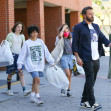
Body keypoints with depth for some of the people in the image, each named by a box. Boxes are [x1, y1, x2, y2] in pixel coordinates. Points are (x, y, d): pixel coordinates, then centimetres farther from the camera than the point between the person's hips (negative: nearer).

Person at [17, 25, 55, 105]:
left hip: (39, 65, 4)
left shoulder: (40, 41, 7)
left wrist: (51, 62, 9)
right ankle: (37, 97, -15)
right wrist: (19, 65, -1)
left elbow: (46, 52, 10)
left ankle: (32, 97, 20)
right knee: (37, 80, -18)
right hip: (31, 65, -4)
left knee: (35, 81, 11)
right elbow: (22, 55, -1)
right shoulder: (27, 43, -3)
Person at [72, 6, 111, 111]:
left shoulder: (96, 26, 17)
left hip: (96, 58, 7)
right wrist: (77, 57, -12)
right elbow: (75, 43, -5)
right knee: (90, 79, -11)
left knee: (91, 80, 10)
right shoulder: (78, 27, -3)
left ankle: (84, 101, 19)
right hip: (86, 58, -7)